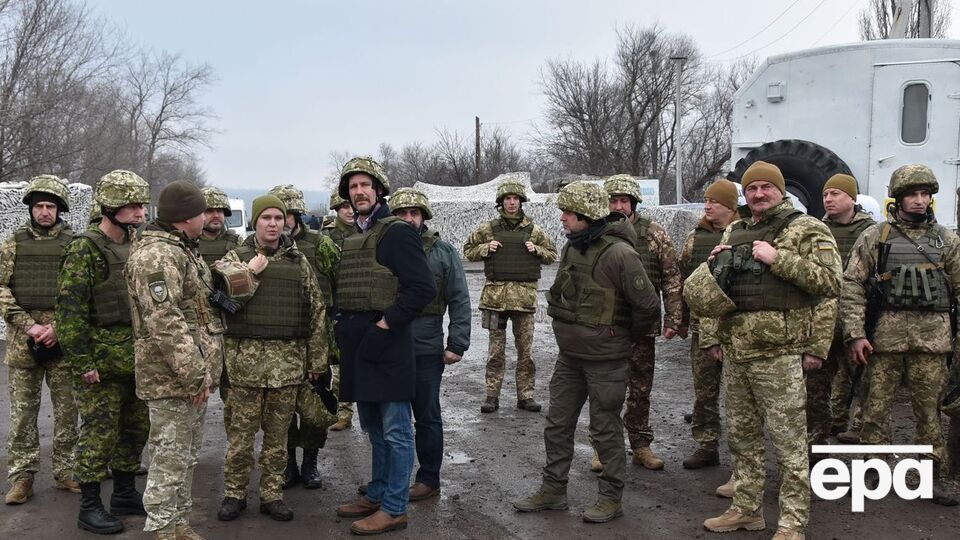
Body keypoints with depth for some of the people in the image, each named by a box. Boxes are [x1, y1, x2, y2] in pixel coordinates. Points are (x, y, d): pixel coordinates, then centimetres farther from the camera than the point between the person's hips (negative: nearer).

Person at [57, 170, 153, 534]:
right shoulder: (84, 250, -13)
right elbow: (70, 310, -17)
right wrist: (83, 363, -18)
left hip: (137, 361, 8)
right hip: (101, 363, -7)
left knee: (135, 429, 15)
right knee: (99, 433, 0)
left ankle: (125, 495, 29)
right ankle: (90, 507, 12)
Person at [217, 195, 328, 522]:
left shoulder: (298, 262, 10)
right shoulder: (236, 258, 5)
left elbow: (317, 311, 10)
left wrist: (317, 359, 7)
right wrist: (251, 271, -12)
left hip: (289, 359, 2)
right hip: (246, 357, -2)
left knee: (278, 433, 8)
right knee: (242, 431, 4)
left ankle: (272, 495, 19)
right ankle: (234, 493, 18)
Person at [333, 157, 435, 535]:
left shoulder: (397, 232, -9)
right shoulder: (351, 238, 16)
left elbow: (423, 288, -17)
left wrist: (385, 324, -19)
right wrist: (344, 328, 11)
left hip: (386, 344, -9)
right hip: (357, 345, 9)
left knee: (395, 430, -1)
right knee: (373, 428, 18)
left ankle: (394, 508, 6)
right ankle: (376, 495, 30)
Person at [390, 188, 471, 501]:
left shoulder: (443, 252, -1)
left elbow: (460, 301, -2)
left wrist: (457, 345, -8)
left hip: (426, 349, -3)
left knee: (427, 417, 7)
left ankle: (429, 480, 19)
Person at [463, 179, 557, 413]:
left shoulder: (533, 230, 7)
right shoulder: (488, 229, 5)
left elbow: (552, 254, 15)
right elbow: (468, 250, 13)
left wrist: (536, 250, -4)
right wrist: (485, 249, -5)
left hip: (524, 295, 1)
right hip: (496, 294, -1)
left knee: (525, 349, 5)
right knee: (496, 349, 4)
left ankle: (525, 395, 14)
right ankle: (492, 395, 11)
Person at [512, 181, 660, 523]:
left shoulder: (619, 253, -22)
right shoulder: (572, 246, 3)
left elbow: (648, 305, -18)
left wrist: (626, 338, -3)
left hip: (605, 360, -8)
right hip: (569, 355, 8)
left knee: (605, 430, 5)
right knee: (558, 424, 13)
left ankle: (611, 498, 19)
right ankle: (553, 490, 26)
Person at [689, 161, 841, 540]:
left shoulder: (808, 230, -3)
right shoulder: (734, 232, 15)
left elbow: (829, 282, -14)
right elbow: (711, 288, 20)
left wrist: (779, 258, -19)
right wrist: (711, 337, 11)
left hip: (779, 354, -6)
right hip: (735, 352, 7)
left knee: (789, 441, -1)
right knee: (741, 436, 15)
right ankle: (746, 509, 28)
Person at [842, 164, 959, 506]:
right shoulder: (875, 237, 3)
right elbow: (852, 285, -1)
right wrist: (855, 333, -8)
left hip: (932, 336, 2)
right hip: (885, 333, -2)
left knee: (929, 410, 8)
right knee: (876, 407, 3)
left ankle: (933, 476, 18)